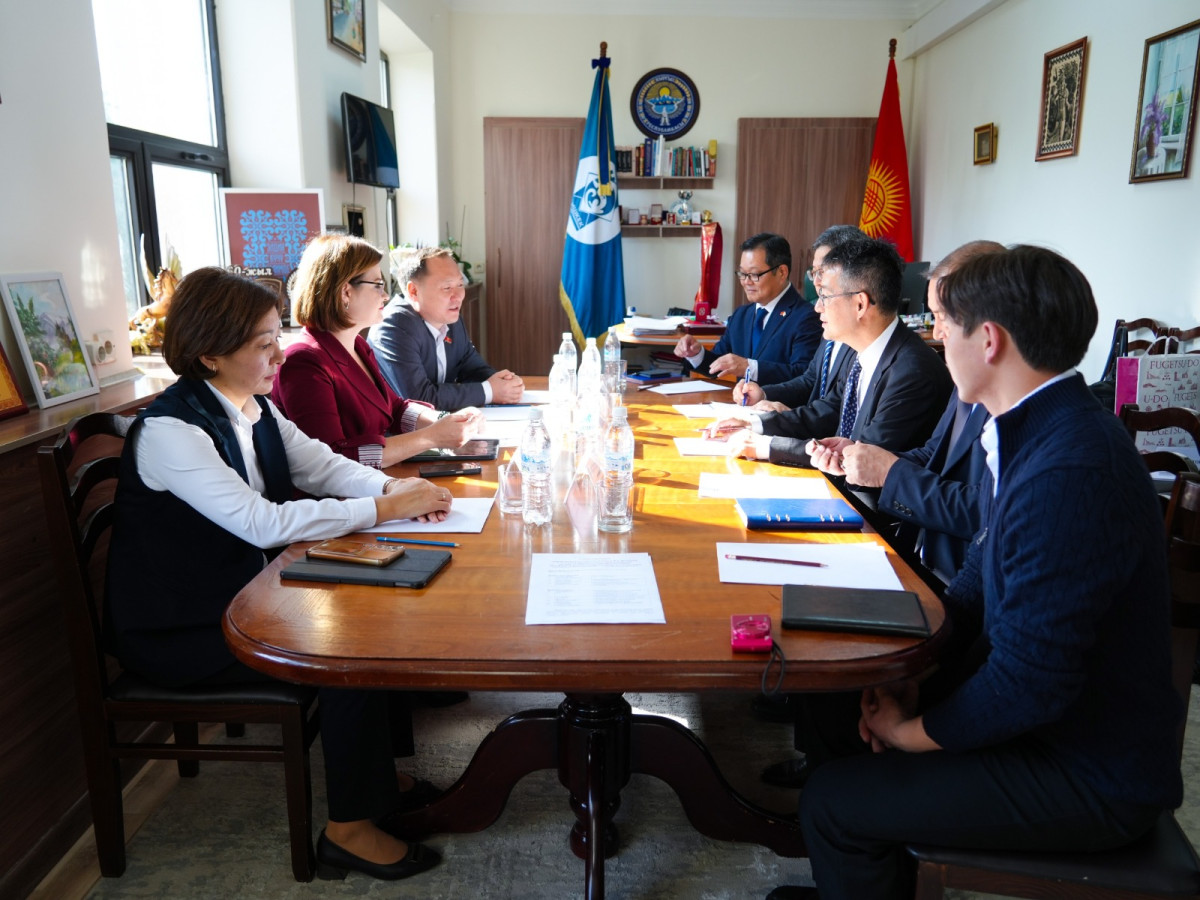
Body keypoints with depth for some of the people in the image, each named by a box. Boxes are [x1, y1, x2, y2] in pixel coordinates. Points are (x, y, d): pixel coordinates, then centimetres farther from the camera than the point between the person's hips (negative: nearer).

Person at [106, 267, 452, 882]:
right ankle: (350, 830, -1)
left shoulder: (255, 408, 3)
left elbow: (321, 464, 2)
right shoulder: (169, 429, -25)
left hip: (246, 595, 8)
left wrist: (395, 487, -18)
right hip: (176, 631, -8)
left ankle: (379, 773, 16)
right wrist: (386, 508, -29)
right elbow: (264, 523, -32)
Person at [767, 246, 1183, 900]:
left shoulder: (1069, 476, -31)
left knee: (832, 801, -10)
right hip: (1044, 706, 9)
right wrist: (913, 678, -2)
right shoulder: (1033, 434, 1)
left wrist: (913, 732, -13)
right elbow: (977, 583, 9)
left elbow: (1028, 686, -29)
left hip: (1088, 778, -9)